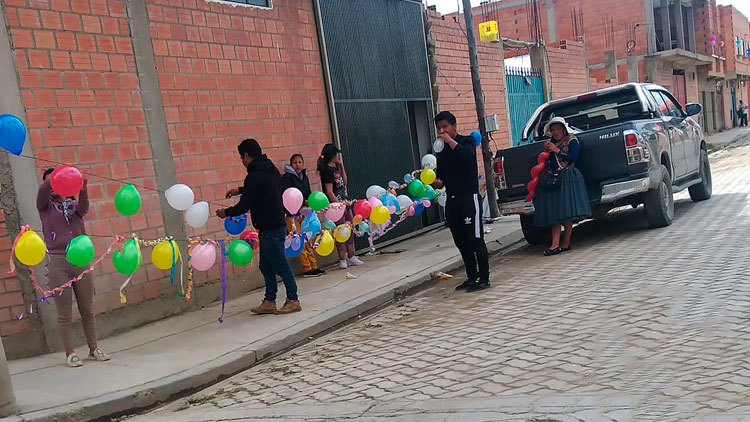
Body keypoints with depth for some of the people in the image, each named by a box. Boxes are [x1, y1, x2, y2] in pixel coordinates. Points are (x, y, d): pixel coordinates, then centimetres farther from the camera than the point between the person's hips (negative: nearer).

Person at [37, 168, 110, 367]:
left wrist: (83, 190, -32)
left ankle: (93, 349, 16)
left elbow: (83, 207, -10)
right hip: (58, 262, -2)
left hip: (80, 260, 2)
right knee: (64, 313, 0)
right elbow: (42, 190, -13)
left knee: (87, 309, 7)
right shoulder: (45, 206, 8)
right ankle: (70, 353, 8)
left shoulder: (74, 204, 13)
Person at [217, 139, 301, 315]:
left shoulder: (254, 176, -17)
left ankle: (293, 300, 6)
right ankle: (269, 302, 19)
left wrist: (226, 212, 3)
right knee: (266, 266, 14)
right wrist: (240, 190, 32)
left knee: (280, 265, -2)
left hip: (270, 229, -10)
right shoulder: (271, 169, 12)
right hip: (277, 225, 10)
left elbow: (244, 206, -14)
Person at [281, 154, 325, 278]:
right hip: (292, 214, -7)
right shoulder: (287, 177, -8)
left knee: (307, 241, 9)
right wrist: (304, 202, -22)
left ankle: (313, 267, 13)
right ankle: (307, 269, -3)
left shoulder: (304, 177, 15)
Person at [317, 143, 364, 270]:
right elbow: (329, 192, -18)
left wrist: (341, 165, 13)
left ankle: (351, 257, 22)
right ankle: (342, 260, 6)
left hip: (344, 203, 9)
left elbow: (344, 182, 20)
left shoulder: (335, 168, 12)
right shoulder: (327, 170, -14)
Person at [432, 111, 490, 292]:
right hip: (452, 200, 7)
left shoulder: (467, 141, -2)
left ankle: (484, 278, 1)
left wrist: (449, 140, -17)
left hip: (469, 196, -7)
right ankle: (471, 277, 18)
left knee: (475, 239, -6)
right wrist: (438, 182, 2)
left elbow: (466, 154, -26)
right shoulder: (440, 149, 15)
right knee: (461, 241, 9)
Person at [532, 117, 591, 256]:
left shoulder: (571, 140, 6)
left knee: (566, 212, -9)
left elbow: (574, 157, -8)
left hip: (567, 178, -5)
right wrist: (546, 151, 3)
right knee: (553, 212, -4)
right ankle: (555, 244, -10)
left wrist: (557, 151, -10)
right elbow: (544, 162, 19)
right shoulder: (550, 142, 22)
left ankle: (566, 243, -5)